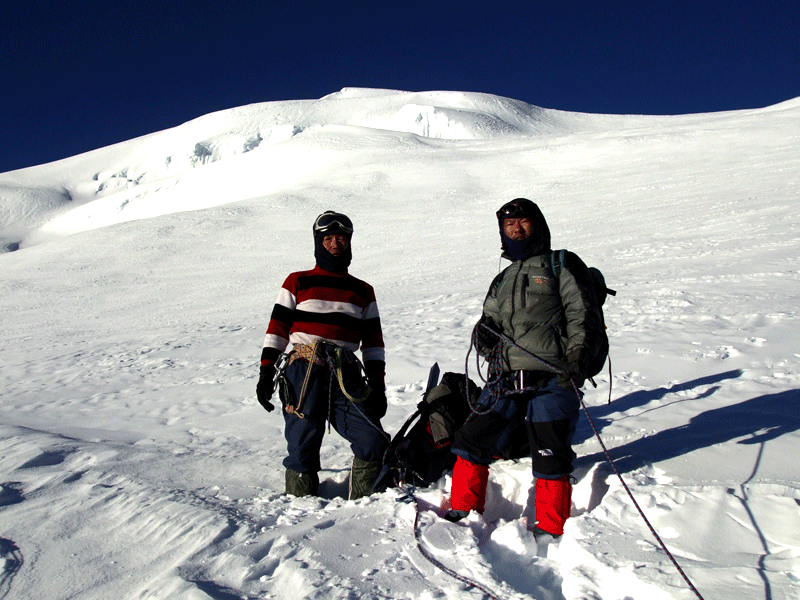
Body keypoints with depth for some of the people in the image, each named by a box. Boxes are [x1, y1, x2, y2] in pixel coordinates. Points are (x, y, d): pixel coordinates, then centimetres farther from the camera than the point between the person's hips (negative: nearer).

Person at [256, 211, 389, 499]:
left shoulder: (363, 291, 17)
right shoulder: (298, 282, 10)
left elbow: (373, 342, 16)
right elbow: (277, 328, 7)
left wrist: (377, 385, 9)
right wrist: (266, 372, -1)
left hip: (346, 377, 2)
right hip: (304, 375, -2)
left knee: (374, 444, -9)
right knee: (302, 447, -3)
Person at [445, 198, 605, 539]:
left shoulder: (562, 265, 9)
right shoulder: (502, 281, 25)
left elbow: (584, 316, -1)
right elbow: (488, 322, 26)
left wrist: (576, 360, -17)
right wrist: (483, 333, 1)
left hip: (552, 380, -4)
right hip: (505, 381, 5)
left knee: (550, 461, -4)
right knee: (472, 442, -1)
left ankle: (550, 531, 13)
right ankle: (463, 513, 15)